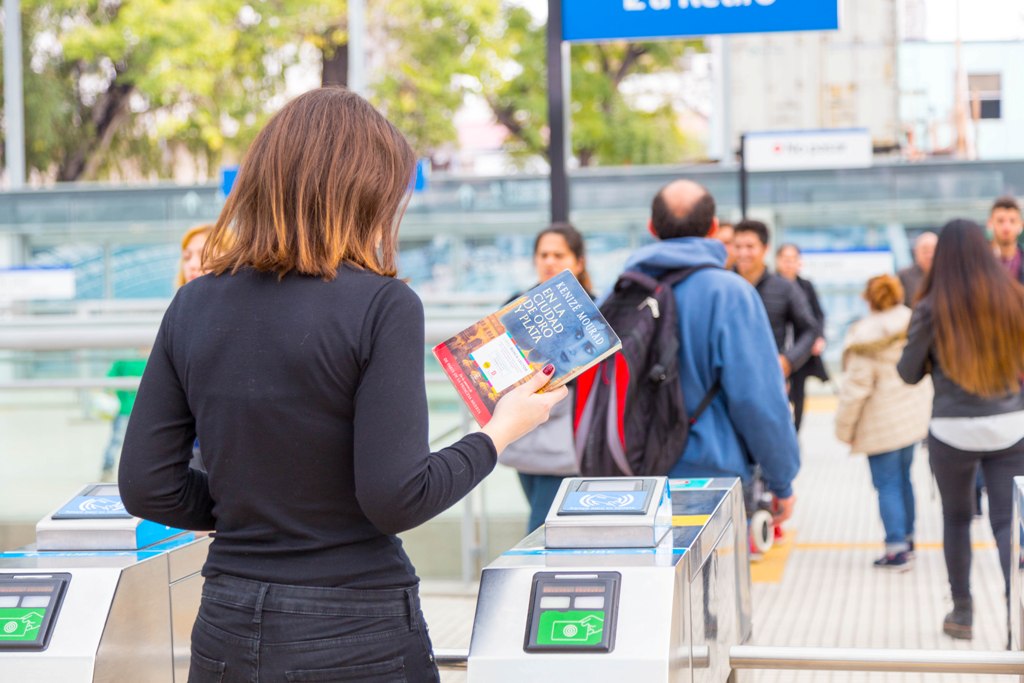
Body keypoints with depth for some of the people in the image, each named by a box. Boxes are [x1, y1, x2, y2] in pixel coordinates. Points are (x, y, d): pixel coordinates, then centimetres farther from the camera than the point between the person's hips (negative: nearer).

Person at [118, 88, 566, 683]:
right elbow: (396, 499, -17)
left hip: (227, 634, 4)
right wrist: (500, 431, -3)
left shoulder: (192, 307, 1)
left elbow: (147, 489, 1)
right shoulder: (381, 305, -13)